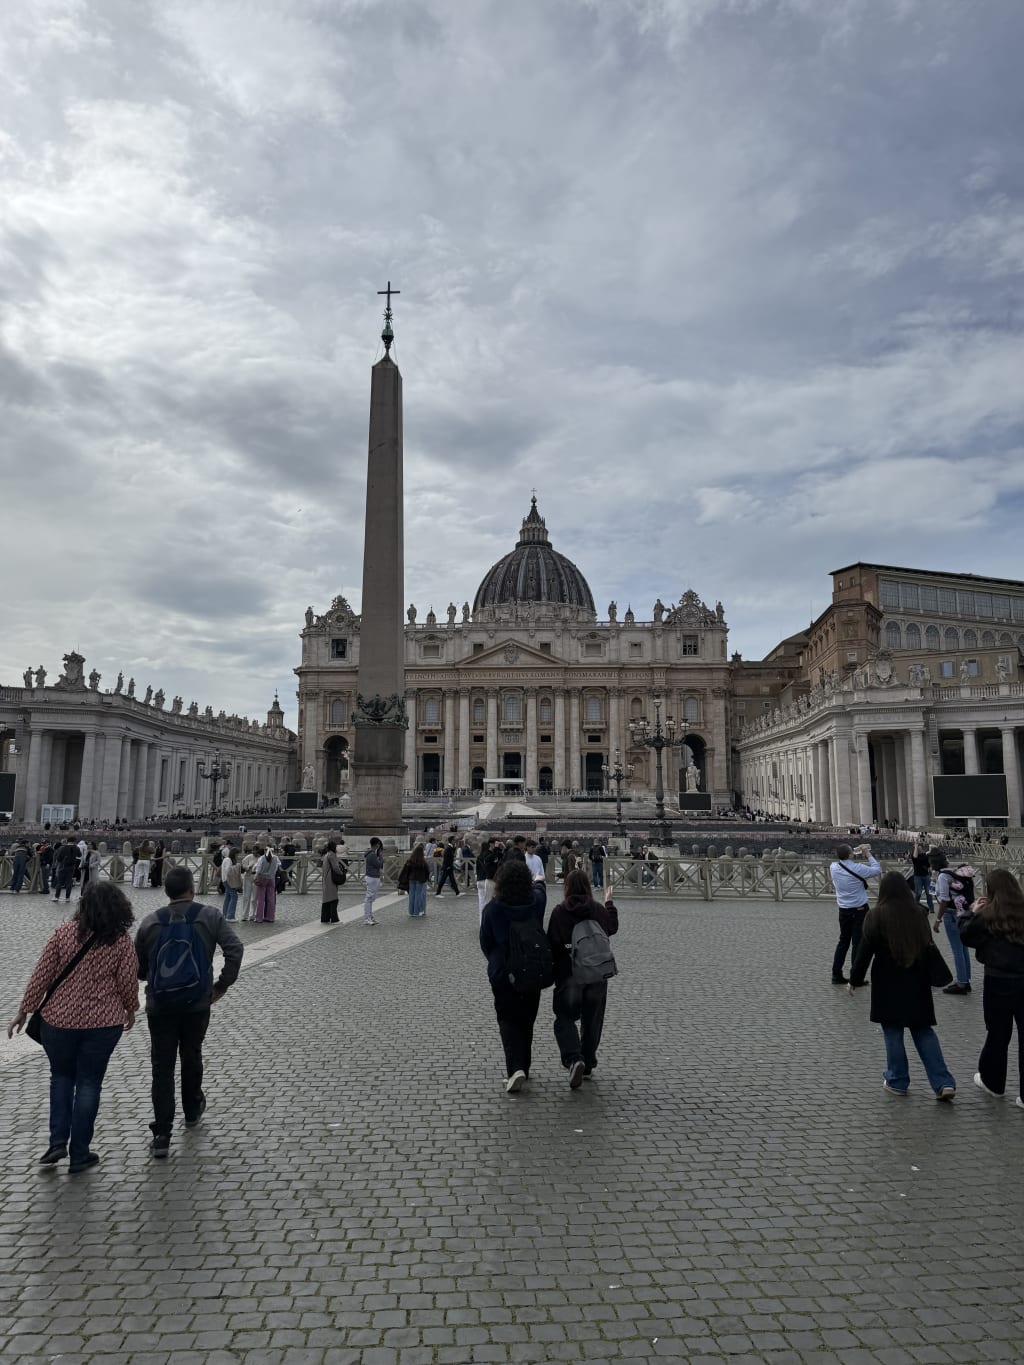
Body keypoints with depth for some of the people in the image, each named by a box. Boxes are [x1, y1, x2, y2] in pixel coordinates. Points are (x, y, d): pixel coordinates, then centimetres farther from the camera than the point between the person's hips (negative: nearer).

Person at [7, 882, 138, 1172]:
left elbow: (41, 975, -5)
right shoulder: (121, 941, -9)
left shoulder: (64, 932, -8)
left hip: (60, 1018, 1)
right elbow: (128, 983, -5)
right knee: (89, 1083, 11)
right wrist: (130, 1010, 14)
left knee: (61, 1076, 23)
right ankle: (79, 1154, 18)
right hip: (103, 1021, -1)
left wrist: (23, 1011, 6)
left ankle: (58, 1142, 15)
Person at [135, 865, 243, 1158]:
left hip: (159, 1005, 0)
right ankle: (192, 1110, 40)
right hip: (198, 1004, 0)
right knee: (191, 1057, 21)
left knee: (162, 1066, 6)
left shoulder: (150, 922, -1)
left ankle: (161, 1135, 4)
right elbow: (234, 948, -16)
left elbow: (138, 968, 6)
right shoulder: (210, 916, -7)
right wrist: (223, 984, -6)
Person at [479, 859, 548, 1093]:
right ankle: (522, 1068, 27)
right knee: (526, 1020, 17)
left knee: (508, 1020, 6)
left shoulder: (492, 908, -16)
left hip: (502, 972, -3)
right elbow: (540, 890, 18)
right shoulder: (536, 901, -8)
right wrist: (539, 883, 41)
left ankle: (515, 1069, -12)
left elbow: (485, 943, -5)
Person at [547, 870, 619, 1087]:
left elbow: (552, 944, -7)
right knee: (592, 1020, 17)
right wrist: (609, 903, 33)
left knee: (565, 1018, 6)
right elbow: (613, 927, 19)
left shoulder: (559, 912, -8)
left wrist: (550, 971, 5)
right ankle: (588, 1063, 26)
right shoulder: (599, 910, -1)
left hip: (568, 974, -2)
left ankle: (574, 1059, -15)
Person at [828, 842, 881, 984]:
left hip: (843, 910, 5)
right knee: (858, 943, 2)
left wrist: (856, 852, 13)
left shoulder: (833, 867, -6)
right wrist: (868, 855, 1)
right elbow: (877, 870, -7)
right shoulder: (858, 868, -21)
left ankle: (836, 975, 17)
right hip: (859, 910, -5)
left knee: (843, 941, 16)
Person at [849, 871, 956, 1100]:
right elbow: (930, 948, 9)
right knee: (923, 1030, 13)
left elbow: (865, 950, -11)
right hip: (917, 983, 4)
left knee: (893, 1032, 8)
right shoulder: (918, 915, 1)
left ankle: (897, 1081, 17)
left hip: (889, 984, -4)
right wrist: (928, 977, 23)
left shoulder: (876, 916, -11)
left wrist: (855, 979, -1)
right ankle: (943, 1082, 6)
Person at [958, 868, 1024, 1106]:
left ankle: (993, 1082, 31)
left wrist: (973, 913, 11)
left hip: (999, 981, -2)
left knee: (998, 1035, 14)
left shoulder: (988, 916, -11)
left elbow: (966, 937, 2)